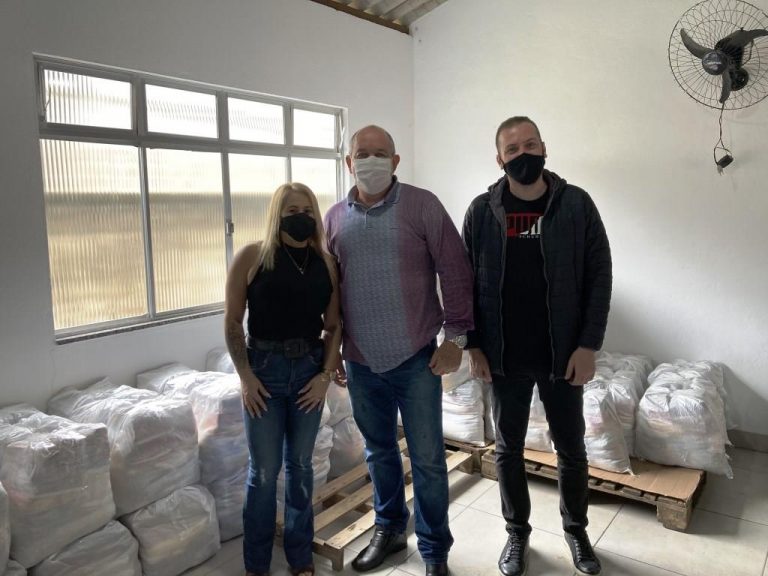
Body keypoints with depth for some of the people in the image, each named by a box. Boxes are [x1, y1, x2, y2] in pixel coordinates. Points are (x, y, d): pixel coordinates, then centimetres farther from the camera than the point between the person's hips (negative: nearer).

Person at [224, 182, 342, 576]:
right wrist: (245, 375, -9)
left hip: (310, 369, 3)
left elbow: (334, 325, 6)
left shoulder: (326, 263, 3)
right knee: (263, 470, 5)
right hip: (264, 368, -2)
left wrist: (326, 373, -3)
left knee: (300, 465, 13)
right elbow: (232, 321, -4)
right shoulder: (251, 257, -6)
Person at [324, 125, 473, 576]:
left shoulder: (422, 205, -6)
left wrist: (456, 336, -9)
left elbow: (455, 271, -6)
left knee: (428, 460, 6)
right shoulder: (335, 217, 6)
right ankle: (390, 530, 40)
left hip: (416, 359, -3)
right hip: (361, 363, 4)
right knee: (379, 451, 19)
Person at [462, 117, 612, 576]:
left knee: (571, 448, 15)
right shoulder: (482, 211, -2)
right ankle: (518, 532, 35)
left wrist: (589, 345, -9)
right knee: (508, 448, 14)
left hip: (563, 353, 0)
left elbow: (599, 275, -3)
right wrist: (473, 345, -3)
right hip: (504, 356, 1)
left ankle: (576, 530, 39)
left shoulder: (576, 204, -4)